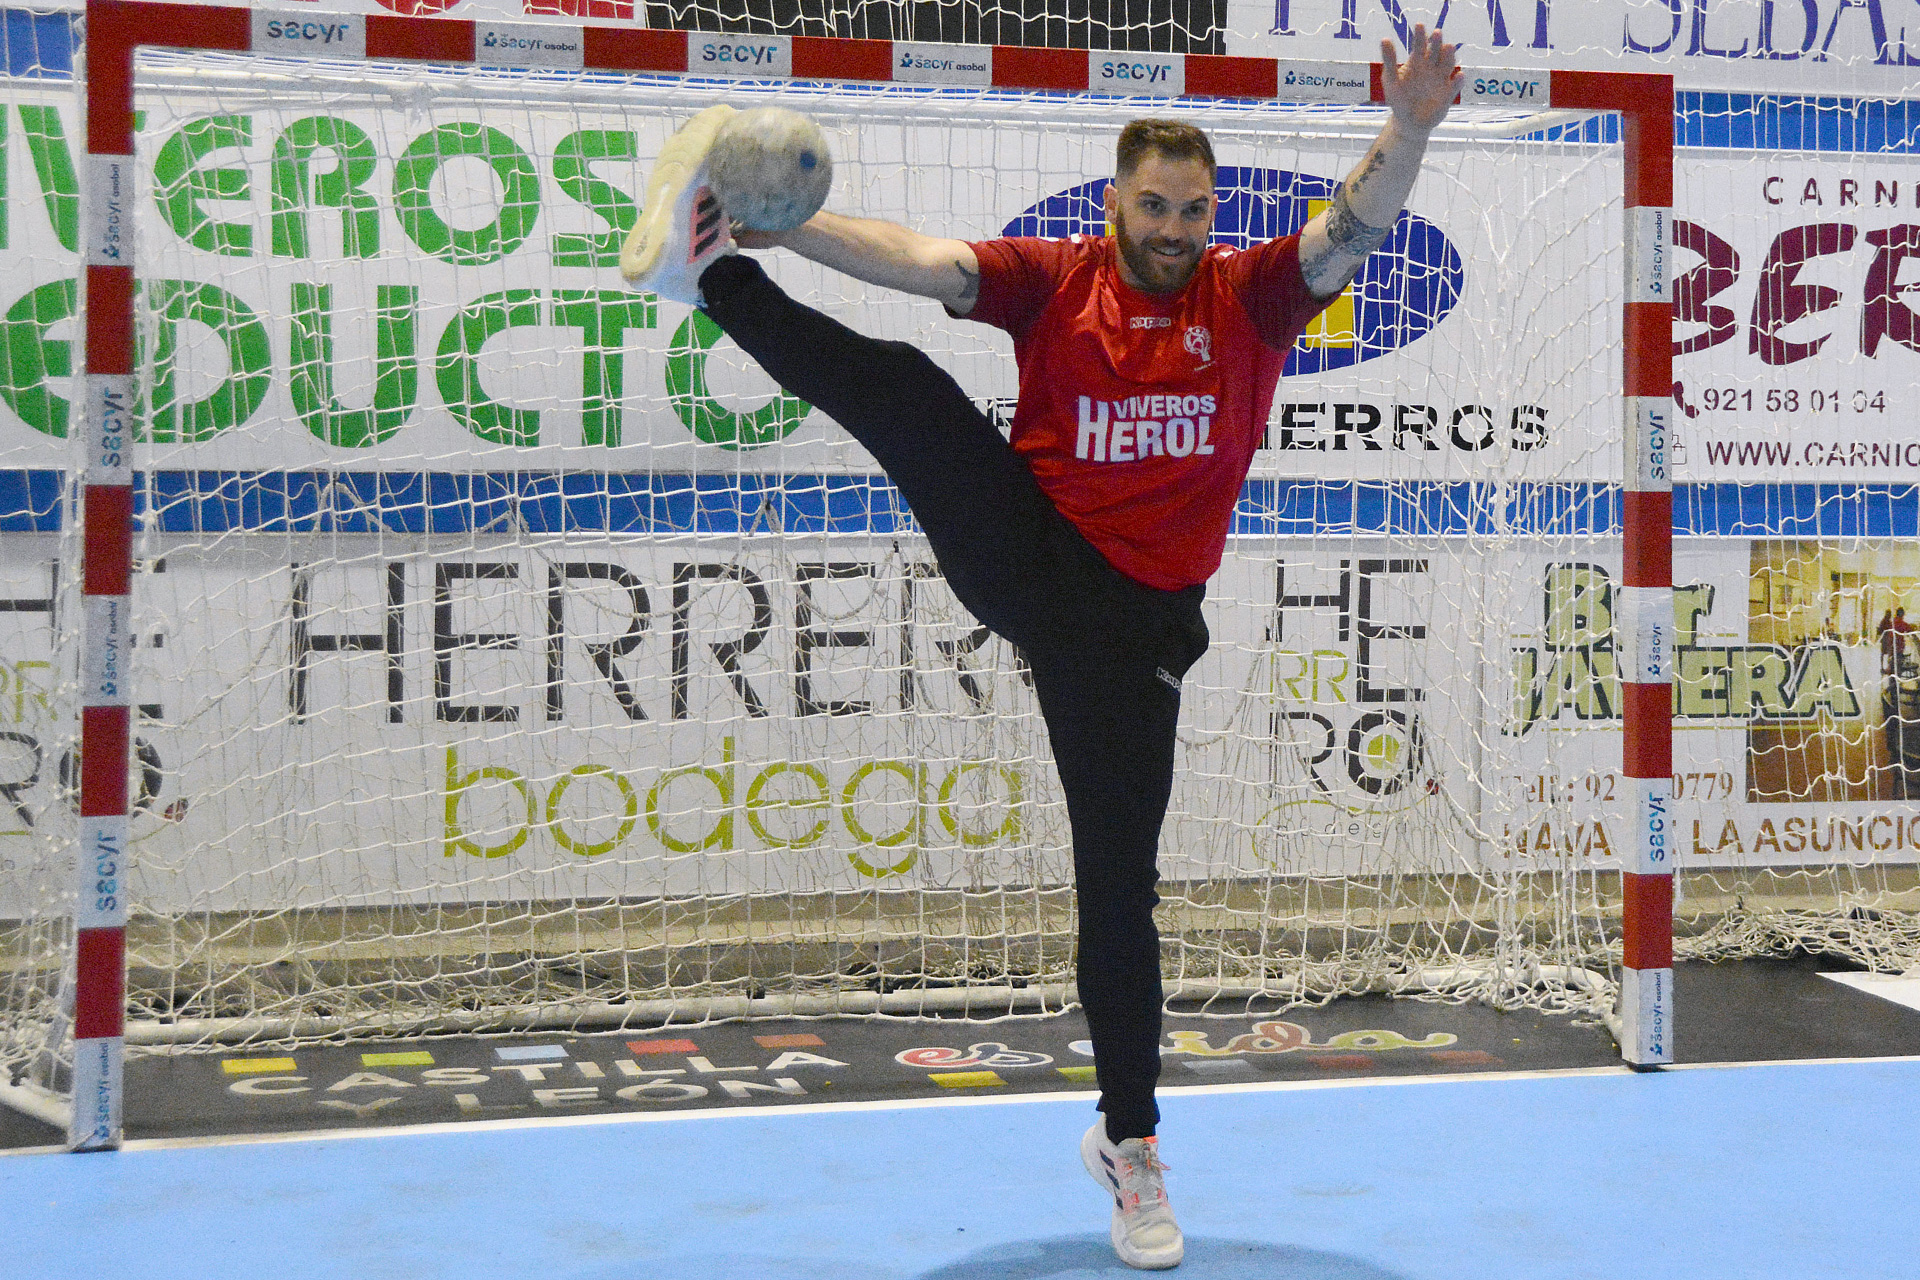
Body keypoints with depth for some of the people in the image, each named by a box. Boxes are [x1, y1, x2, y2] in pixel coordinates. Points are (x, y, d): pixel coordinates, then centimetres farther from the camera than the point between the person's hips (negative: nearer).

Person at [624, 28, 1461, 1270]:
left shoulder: (1251, 295, -1)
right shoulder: (1056, 277, 0)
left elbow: (1355, 231, -16)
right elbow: (917, 258, -12)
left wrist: (1407, 133, -35)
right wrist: (783, 226, -26)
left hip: (1133, 621, 0)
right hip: (1023, 555, 0)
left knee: (1120, 881, 3)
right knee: (906, 385, -23)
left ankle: (1130, 1142, 16)